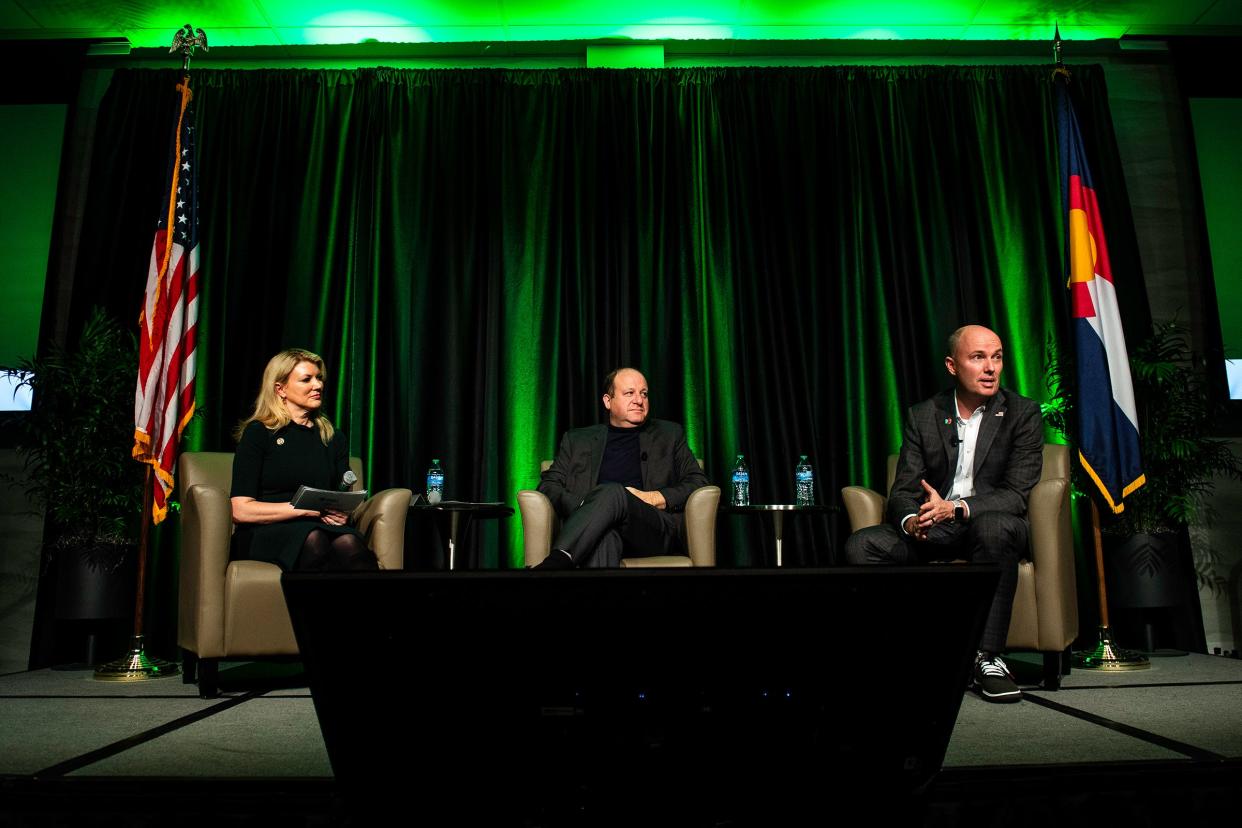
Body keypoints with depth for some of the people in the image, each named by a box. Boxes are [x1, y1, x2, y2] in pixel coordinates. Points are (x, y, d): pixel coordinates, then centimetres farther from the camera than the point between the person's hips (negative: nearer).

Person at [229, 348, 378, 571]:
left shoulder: (334, 439, 21)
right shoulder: (258, 433, 7)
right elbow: (240, 510, -2)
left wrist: (342, 513, -5)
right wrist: (307, 508, -10)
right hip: (265, 534, -3)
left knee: (348, 543, -35)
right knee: (313, 540, -39)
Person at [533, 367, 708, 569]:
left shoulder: (670, 434, 25)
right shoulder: (577, 439, 26)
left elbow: (699, 483, 15)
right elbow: (548, 485, 15)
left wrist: (654, 498, -4)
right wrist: (584, 507, -6)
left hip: (660, 530, 0)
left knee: (612, 492, -35)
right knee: (603, 534, -40)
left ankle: (554, 562, -46)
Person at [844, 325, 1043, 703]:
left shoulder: (1023, 413, -2)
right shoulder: (922, 416, 5)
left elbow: (1016, 494, -13)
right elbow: (903, 491, 0)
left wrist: (955, 508, -31)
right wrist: (911, 520, -25)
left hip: (991, 525, -2)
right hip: (932, 531, 3)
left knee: (994, 526, -39)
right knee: (861, 545, -22)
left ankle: (987, 658, -26)